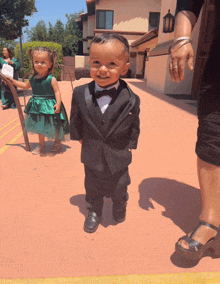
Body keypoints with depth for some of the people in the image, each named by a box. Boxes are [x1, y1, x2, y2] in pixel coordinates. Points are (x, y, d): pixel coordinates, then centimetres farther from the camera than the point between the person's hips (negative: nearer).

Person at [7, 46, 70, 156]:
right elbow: (25, 85, 21)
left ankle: (57, 144, 27)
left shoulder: (51, 79, -15)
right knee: (40, 126, 17)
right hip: (38, 106, 6)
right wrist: (12, 81, 20)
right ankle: (41, 145, 34)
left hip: (50, 105, -6)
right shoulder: (33, 78, 3)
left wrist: (58, 103, -29)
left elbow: (57, 91, -17)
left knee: (54, 127, 5)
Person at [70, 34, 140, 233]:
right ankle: (94, 212, 49)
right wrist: (81, 139, 6)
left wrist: (129, 146, 0)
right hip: (92, 157, 1)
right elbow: (76, 121, 1)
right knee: (92, 187, 22)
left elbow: (134, 127, -3)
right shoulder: (80, 94, -14)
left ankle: (119, 208, 54)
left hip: (119, 159, 0)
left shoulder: (131, 99, -17)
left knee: (119, 188, 23)